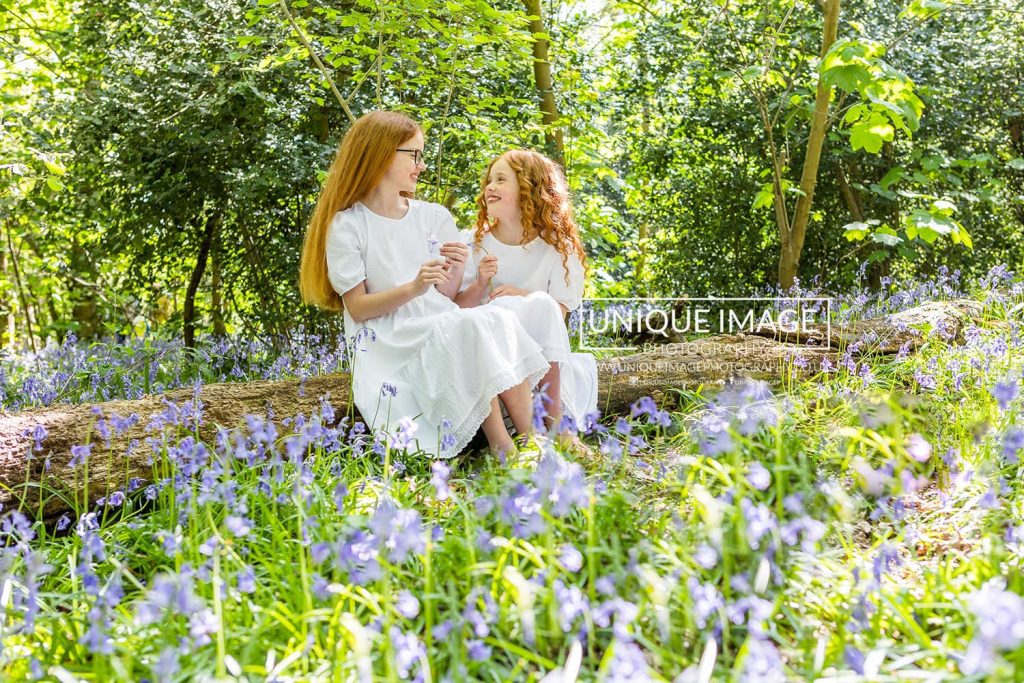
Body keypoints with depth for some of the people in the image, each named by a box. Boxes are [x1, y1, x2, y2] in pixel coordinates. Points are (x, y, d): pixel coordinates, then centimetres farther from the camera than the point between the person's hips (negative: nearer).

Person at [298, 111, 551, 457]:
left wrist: (455, 272, -10)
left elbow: (447, 297, 12)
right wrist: (412, 289, -21)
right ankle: (505, 451, -30)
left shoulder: (435, 217, 12)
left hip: (445, 331, 5)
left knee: (499, 320, -26)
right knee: (472, 326, -32)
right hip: (388, 345, -5)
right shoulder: (347, 225, -2)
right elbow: (357, 308, -7)